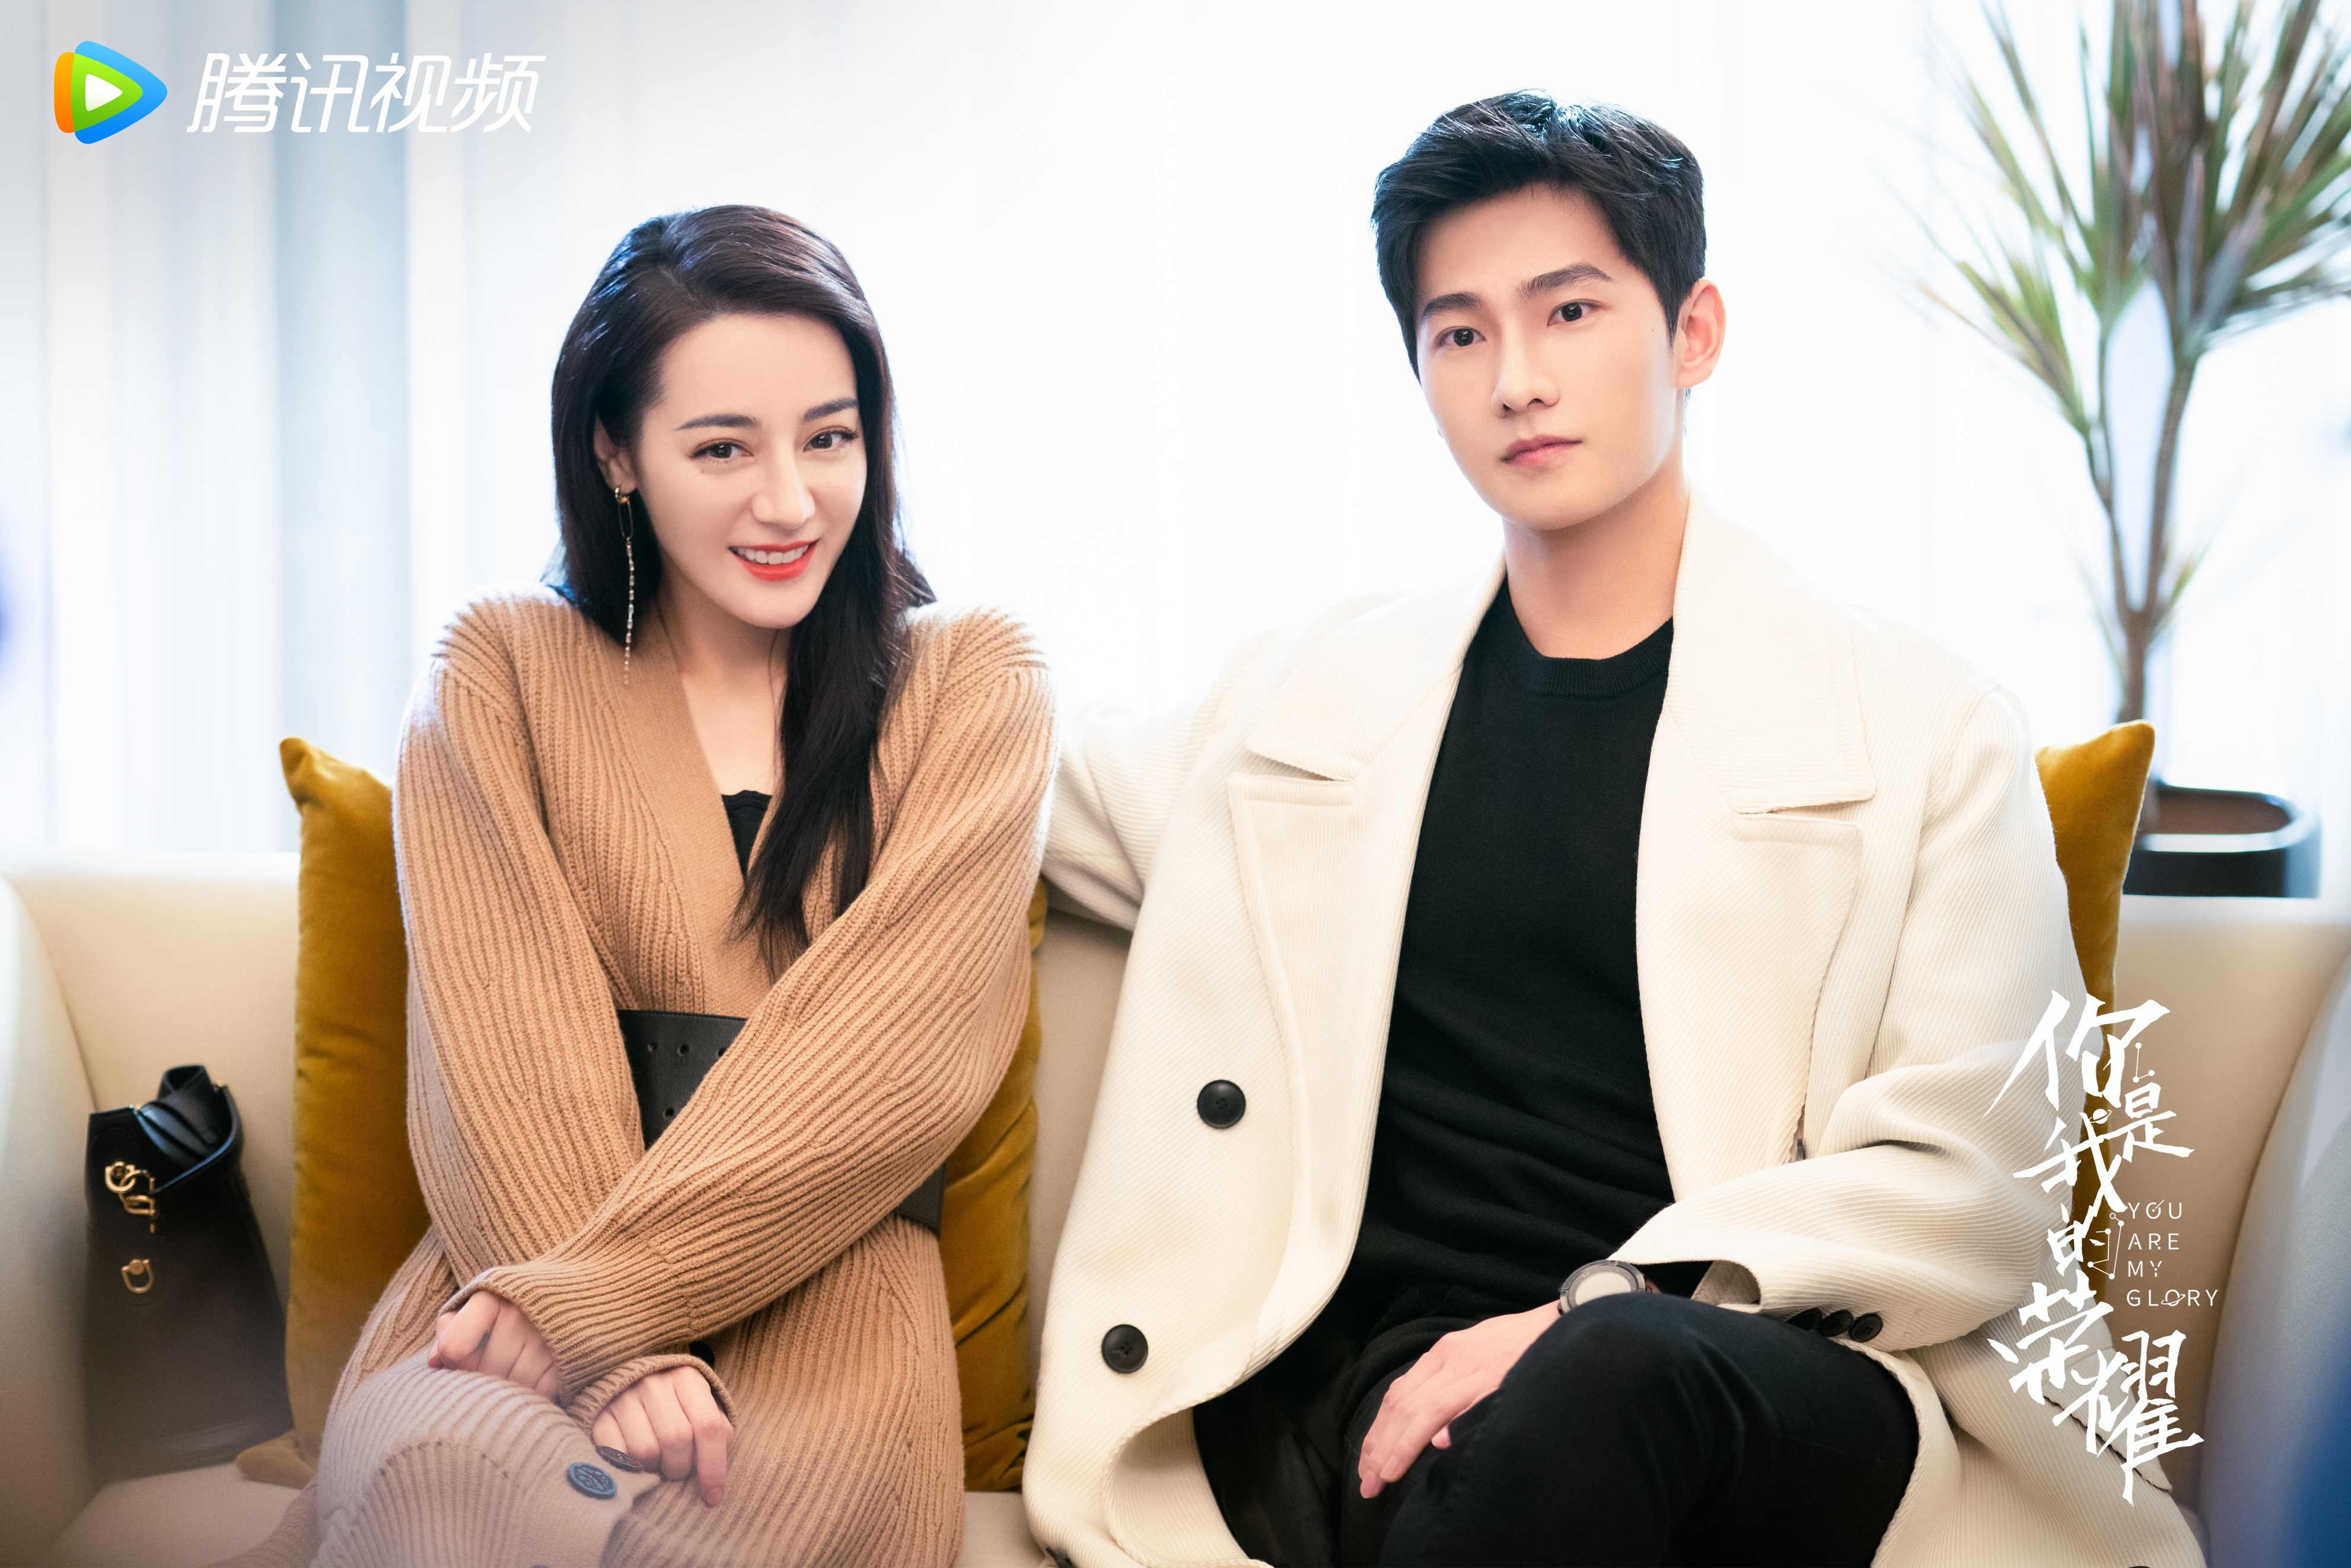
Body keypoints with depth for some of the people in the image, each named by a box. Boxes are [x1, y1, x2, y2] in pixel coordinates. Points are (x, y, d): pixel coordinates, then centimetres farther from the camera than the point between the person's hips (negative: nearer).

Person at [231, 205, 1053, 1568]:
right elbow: (504, 1049, -1)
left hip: (826, 1293, -1)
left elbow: (906, 1048, -4)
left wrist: (590, 1294, -14)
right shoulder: (500, 673, 13)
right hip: (528, 1255, 2)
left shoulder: (973, 683, 10)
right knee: (416, 1458, -33)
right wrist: (618, 1351, -19)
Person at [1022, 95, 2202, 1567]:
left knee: (1610, 1375, -37)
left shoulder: (1929, 728, 6)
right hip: (1376, 1387, 1)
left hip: (1788, 1406, -1)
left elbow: (1976, 1183, -2)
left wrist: (1596, 1314, -15)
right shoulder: (1310, 695, 15)